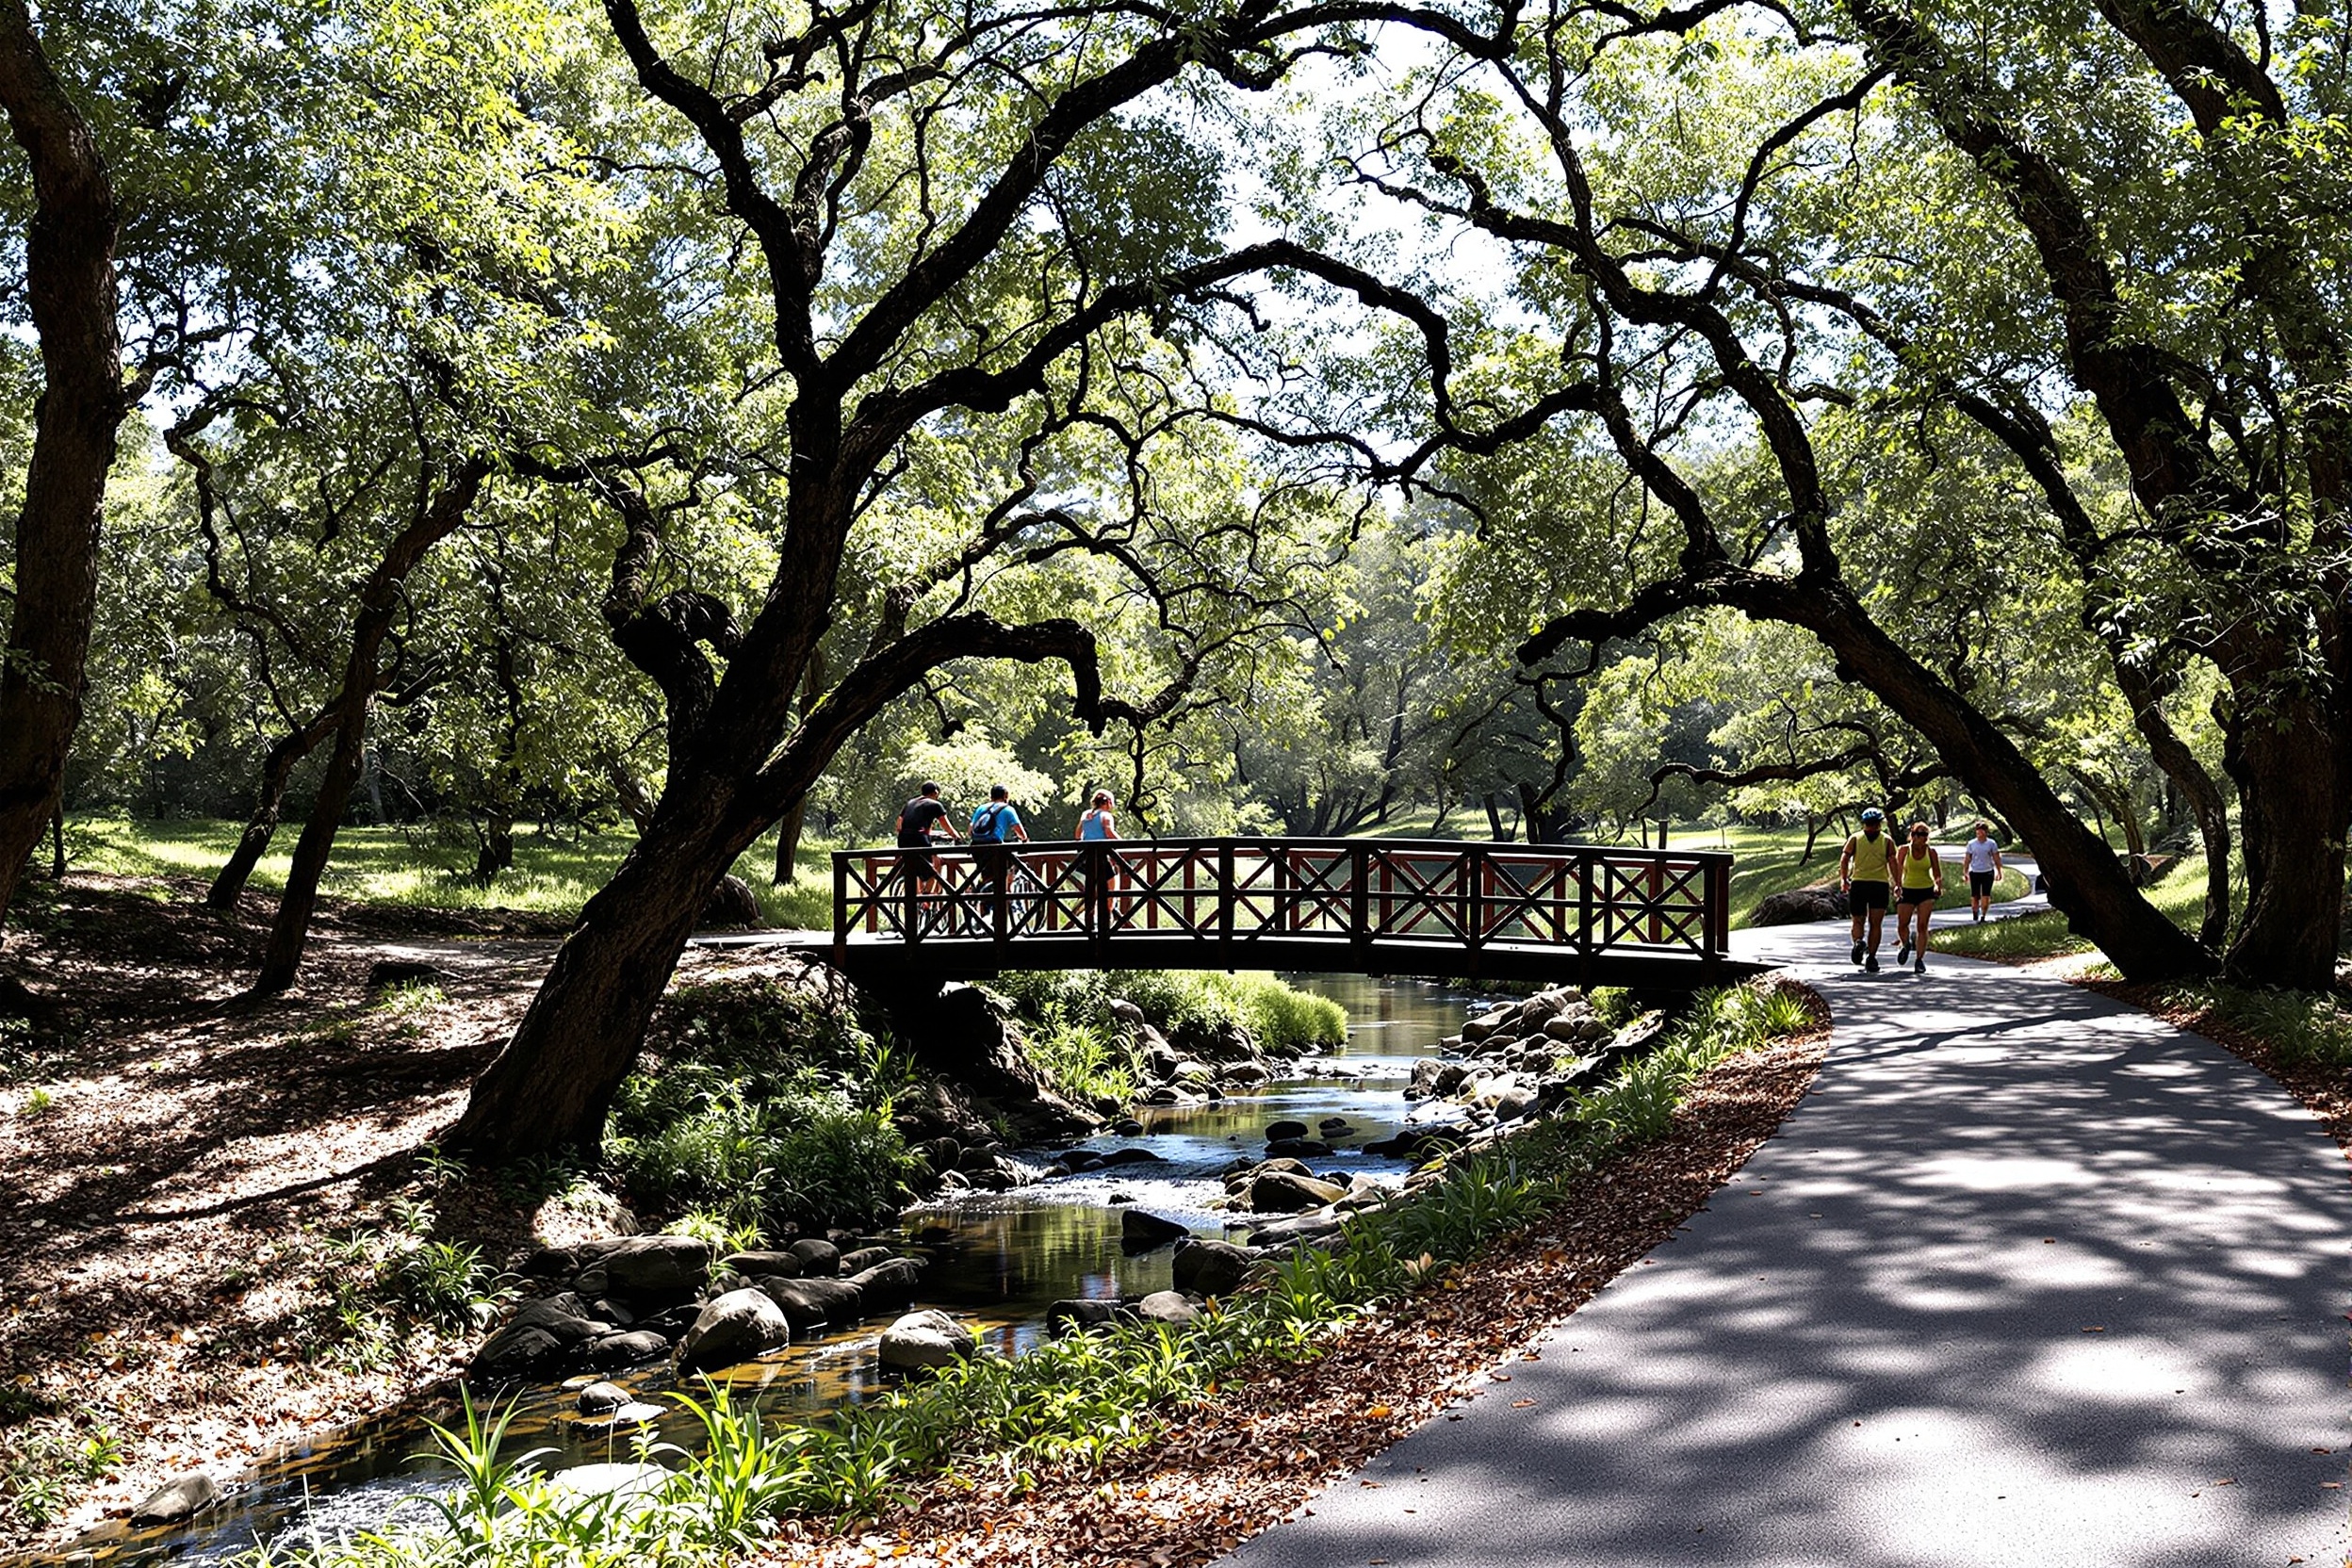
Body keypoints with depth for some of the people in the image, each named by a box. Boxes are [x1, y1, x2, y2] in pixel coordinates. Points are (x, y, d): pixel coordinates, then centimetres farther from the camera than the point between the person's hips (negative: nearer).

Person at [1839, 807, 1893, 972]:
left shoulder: (1855, 839, 7)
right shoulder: (1887, 841, 7)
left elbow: (1844, 858, -5)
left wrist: (1843, 879, -6)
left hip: (1858, 884, 0)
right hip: (1880, 884, 0)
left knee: (1858, 921, 9)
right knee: (1876, 924, 4)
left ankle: (1858, 942, -19)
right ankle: (1871, 957, -4)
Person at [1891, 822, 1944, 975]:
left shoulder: (1931, 851, 0)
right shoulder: (1904, 850, -2)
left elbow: (1937, 873, 2)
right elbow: (1898, 870, -1)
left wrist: (1938, 886, -17)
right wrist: (1897, 886, -17)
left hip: (1927, 891, 0)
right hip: (1907, 891, 0)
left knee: (1922, 926, -8)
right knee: (1902, 925, 0)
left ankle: (1919, 959, -2)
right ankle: (1906, 945, 33)